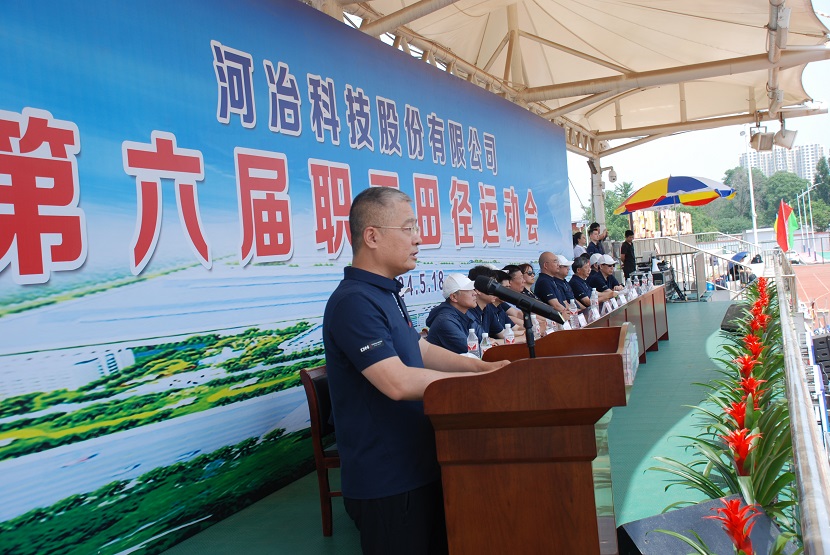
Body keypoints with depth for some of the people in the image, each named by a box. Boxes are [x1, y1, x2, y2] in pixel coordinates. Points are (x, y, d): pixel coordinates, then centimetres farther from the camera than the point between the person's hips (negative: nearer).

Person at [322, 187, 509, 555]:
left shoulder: (385, 294, 11)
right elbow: (398, 383, -30)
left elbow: (421, 351, 19)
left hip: (415, 466, 10)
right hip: (386, 480, -10)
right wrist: (478, 381, -19)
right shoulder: (354, 302, -23)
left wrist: (481, 366, 6)